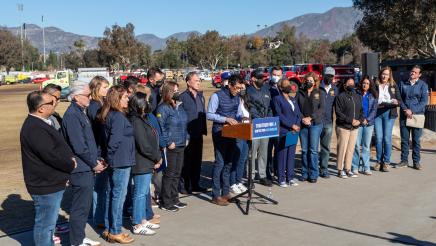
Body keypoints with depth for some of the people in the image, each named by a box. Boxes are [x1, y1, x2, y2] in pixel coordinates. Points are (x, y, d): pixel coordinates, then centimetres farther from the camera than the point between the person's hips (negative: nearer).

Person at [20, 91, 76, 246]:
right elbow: (51, 155, -27)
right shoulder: (34, 129, -24)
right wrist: (71, 165, -11)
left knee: (49, 221, 23)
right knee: (45, 223, 3)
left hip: (51, 183, 11)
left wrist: (70, 157, -1)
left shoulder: (41, 123, 11)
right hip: (45, 186, -11)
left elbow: (58, 145, 17)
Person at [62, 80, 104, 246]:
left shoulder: (80, 112, 13)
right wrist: (94, 164, -12)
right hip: (81, 169, -10)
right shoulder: (72, 115, -18)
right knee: (80, 207, 1)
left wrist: (96, 159, 10)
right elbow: (79, 146, -22)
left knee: (84, 205, 18)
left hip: (87, 168, 10)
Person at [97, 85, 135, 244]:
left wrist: (107, 155, 11)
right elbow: (115, 140, -22)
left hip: (113, 161, 9)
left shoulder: (108, 115, 10)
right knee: (119, 196, 0)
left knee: (111, 194, 15)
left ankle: (108, 229, 26)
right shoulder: (119, 116, -18)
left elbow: (109, 138, 12)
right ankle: (115, 232, 9)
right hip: (121, 161, -9)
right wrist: (110, 154, -8)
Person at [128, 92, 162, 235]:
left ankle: (142, 220, 30)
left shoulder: (139, 119, 12)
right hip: (141, 164, -10)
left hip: (145, 164, 10)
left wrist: (156, 158, 5)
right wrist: (158, 158, -8)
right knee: (140, 193, -1)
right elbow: (144, 146, -20)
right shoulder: (136, 121, -18)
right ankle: (137, 226, 8)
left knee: (144, 193, 18)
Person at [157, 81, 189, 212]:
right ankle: (165, 202, 9)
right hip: (170, 147, -8)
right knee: (169, 174, -1)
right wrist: (168, 142, -18)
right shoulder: (163, 108, -12)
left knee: (177, 173, 14)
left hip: (181, 145, 8)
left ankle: (174, 199, 26)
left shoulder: (179, 106, 14)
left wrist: (186, 138, 12)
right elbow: (160, 128, -18)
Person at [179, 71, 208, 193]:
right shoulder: (183, 97, -13)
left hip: (198, 134, 7)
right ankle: (186, 185, 13)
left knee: (197, 160, 14)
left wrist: (204, 129, 13)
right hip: (188, 134, -7)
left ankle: (195, 184, 25)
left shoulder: (200, 96, 12)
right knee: (187, 161, 3)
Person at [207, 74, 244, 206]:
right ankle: (216, 196, -1)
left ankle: (226, 192, 21)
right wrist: (226, 119, -20)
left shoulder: (237, 98, 10)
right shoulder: (217, 96, -10)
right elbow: (209, 115, -12)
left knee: (228, 163, 11)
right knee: (220, 163, -8)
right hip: (220, 133, -7)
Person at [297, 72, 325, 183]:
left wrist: (310, 118, -12)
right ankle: (304, 173, 13)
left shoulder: (320, 93, 6)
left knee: (313, 150, -3)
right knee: (304, 150, 5)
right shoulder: (300, 93, 10)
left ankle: (313, 174, 3)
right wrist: (302, 118, -11)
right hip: (303, 124, 2)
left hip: (315, 124, -2)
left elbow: (321, 109, -3)